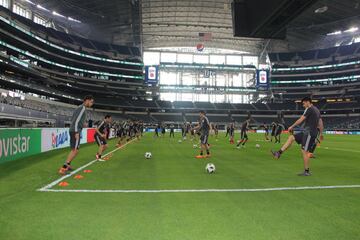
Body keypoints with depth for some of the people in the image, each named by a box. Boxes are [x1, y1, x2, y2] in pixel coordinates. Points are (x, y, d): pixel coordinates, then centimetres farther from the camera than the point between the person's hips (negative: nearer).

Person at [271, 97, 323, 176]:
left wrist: (292, 127, -3)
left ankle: (307, 172, 1)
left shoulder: (309, 109, -10)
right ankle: (279, 153, 0)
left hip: (309, 132, -10)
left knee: (304, 151, -6)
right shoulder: (316, 110, 18)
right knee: (291, 137, 7)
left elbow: (300, 120, -12)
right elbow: (321, 123, 20)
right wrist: (321, 134, 26)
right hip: (307, 132, 10)